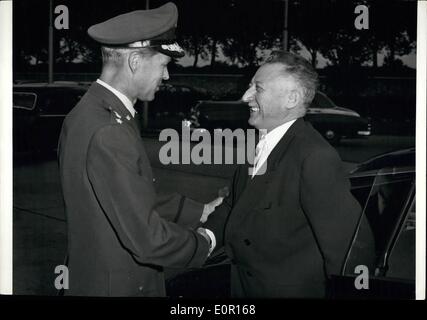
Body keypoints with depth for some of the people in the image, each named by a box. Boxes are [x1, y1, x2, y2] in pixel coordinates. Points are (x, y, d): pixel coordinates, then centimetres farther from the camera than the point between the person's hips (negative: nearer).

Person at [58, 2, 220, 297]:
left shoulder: (89, 112, 3)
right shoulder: (108, 134, -26)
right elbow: (146, 238, -26)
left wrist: (198, 212, 11)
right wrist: (203, 242, -10)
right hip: (119, 286, -9)